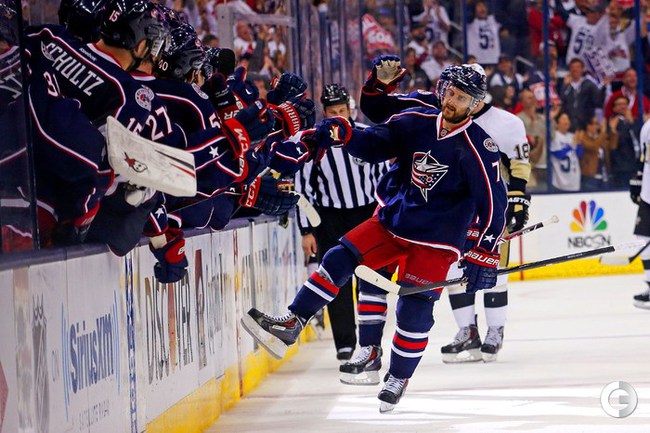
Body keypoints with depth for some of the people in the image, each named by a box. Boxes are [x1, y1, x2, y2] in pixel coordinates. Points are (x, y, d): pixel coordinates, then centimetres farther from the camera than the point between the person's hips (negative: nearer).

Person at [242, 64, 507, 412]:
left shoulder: (478, 149, -17)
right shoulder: (417, 123, -3)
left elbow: (493, 203, -15)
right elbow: (376, 144, 0)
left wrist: (484, 255, -17)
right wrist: (343, 134, -21)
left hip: (435, 241, -5)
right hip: (391, 222, 5)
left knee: (415, 309, -8)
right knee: (339, 260, -8)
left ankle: (399, 378, 13)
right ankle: (290, 326, -7)